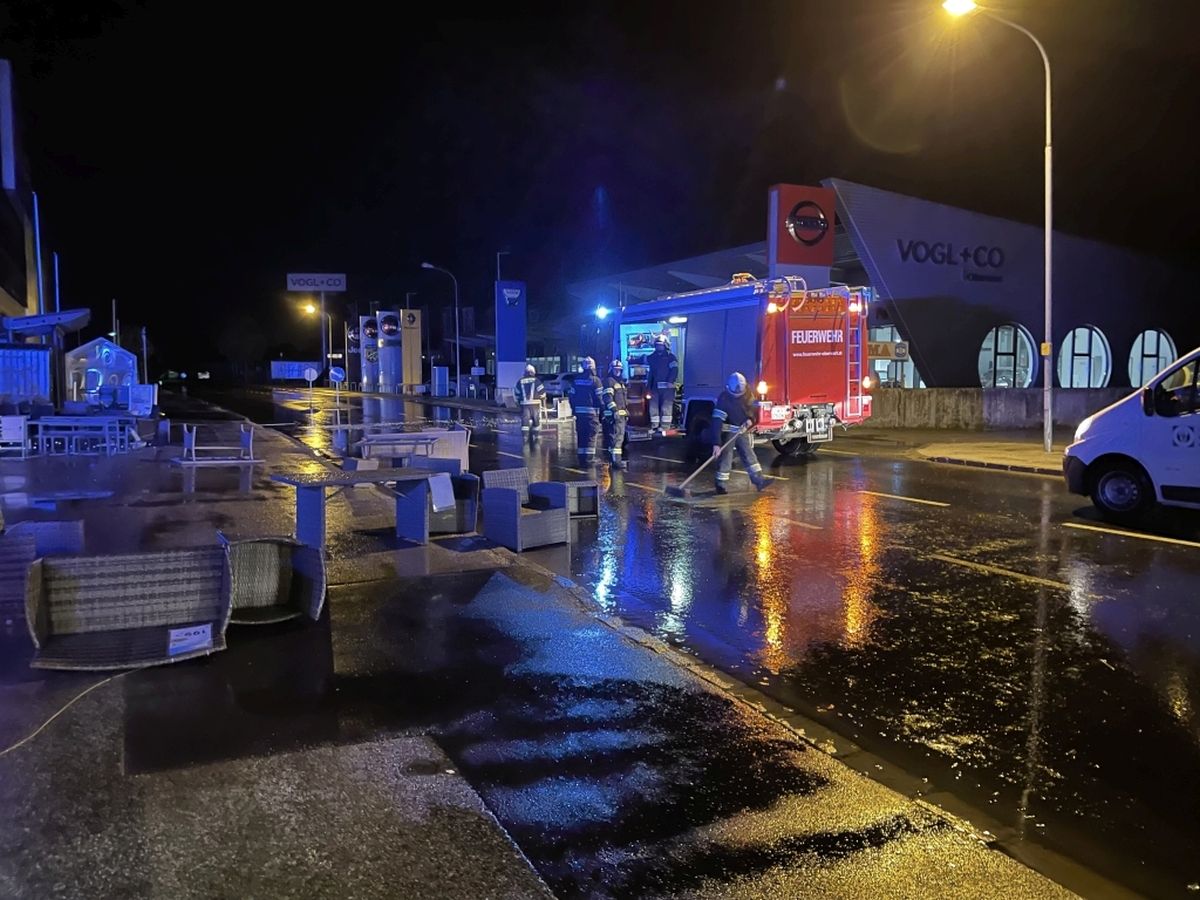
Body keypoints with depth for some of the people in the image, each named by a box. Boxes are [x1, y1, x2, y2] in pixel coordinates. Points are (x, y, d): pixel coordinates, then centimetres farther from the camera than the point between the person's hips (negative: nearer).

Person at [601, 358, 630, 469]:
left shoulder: (621, 382, 23)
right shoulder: (609, 381, -9)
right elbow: (607, 397, -20)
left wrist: (626, 411, 26)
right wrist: (614, 410, -27)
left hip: (621, 414, 10)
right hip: (614, 414, -10)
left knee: (619, 436, 15)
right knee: (617, 436, -17)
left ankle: (613, 458, 24)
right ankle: (616, 460, -23)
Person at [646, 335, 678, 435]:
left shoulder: (670, 357, -2)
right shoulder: (653, 357, 16)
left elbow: (674, 370, -11)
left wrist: (670, 381, -21)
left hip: (667, 386, -6)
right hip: (655, 386, 6)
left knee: (666, 406, -7)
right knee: (653, 405, 6)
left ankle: (664, 426, -6)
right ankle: (654, 425, 13)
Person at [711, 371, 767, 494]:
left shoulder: (747, 394, -9)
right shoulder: (724, 398, -25)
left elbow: (753, 408, 12)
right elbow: (717, 421, -29)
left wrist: (750, 419, -11)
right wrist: (716, 443, -35)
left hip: (743, 431, 5)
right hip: (728, 432, -5)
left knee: (749, 455, 9)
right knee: (725, 457, -6)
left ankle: (759, 480, 15)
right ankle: (721, 485, 2)